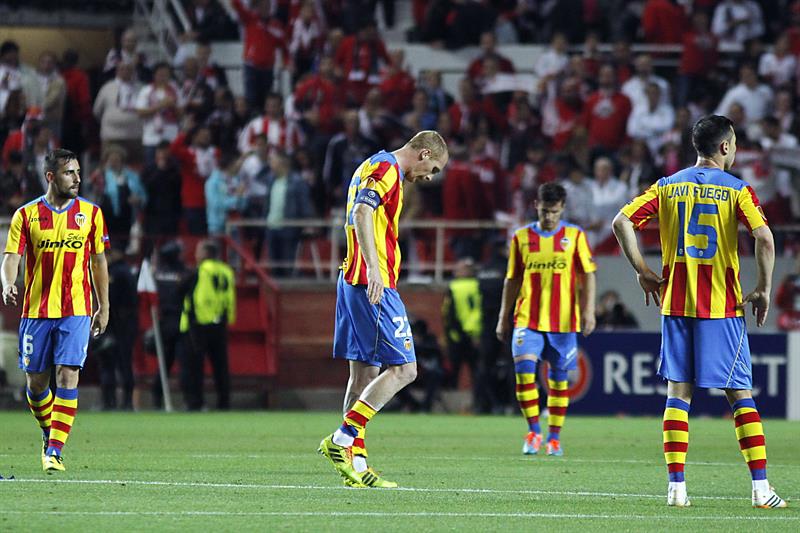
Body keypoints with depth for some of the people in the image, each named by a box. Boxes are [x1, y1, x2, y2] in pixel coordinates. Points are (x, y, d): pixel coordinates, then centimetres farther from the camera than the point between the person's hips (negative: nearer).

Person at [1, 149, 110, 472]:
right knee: (35, 381, 6)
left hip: (76, 311, -1)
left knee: (67, 375, -13)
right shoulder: (26, 215, 2)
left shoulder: (90, 213, 5)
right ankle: (49, 434, 32)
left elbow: (99, 261, 12)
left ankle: (55, 450, -13)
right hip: (36, 310, 1)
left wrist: (103, 307, 12)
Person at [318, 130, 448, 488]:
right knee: (403, 369, -9)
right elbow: (362, 214, -25)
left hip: (352, 281, 10)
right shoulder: (387, 169, -10)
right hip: (375, 285, -10)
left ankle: (355, 462, 8)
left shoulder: (372, 167, 21)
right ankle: (342, 439, -15)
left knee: (365, 373, 9)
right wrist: (373, 268, -33)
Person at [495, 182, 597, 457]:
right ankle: (534, 431, -7)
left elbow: (587, 276, 3)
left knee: (559, 378, 4)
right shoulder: (521, 237, 7)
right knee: (524, 369, -17)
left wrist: (588, 311, -8)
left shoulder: (575, 235, 3)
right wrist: (503, 317, 12)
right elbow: (512, 280, 13)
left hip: (563, 321, 0)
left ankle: (554, 437, 15)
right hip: (527, 319, 0)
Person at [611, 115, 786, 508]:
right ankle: (761, 487, -2)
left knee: (678, 393, 5)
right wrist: (763, 291, -6)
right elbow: (764, 238, -17)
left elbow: (622, 222, -1)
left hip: (675, 303, 3)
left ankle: (676, 486, -2)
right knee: (740, 395, 2)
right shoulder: (737, 190, -4)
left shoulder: (668, 187, 6)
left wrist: (643, 272, 6)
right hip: (723, 306, -3)